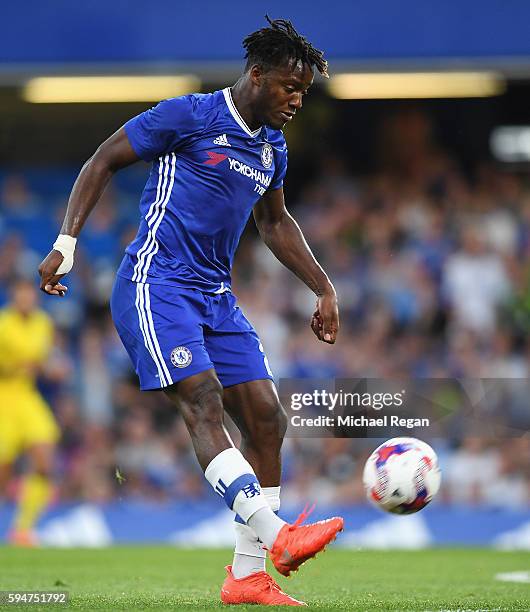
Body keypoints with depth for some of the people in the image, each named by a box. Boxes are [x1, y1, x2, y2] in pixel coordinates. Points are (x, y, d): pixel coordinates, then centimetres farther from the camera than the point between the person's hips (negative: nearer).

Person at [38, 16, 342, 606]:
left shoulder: (272, 147, 14)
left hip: (216, 295, 8)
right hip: (156, 284, -8)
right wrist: (66, 241, -12)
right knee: (203, 403, -24)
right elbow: (103, 161, -4)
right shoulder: (189, 115, -8)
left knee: (266, 418, -2)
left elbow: (275, 222, 31)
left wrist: (324, 288, 26)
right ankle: (277, 536, -37)